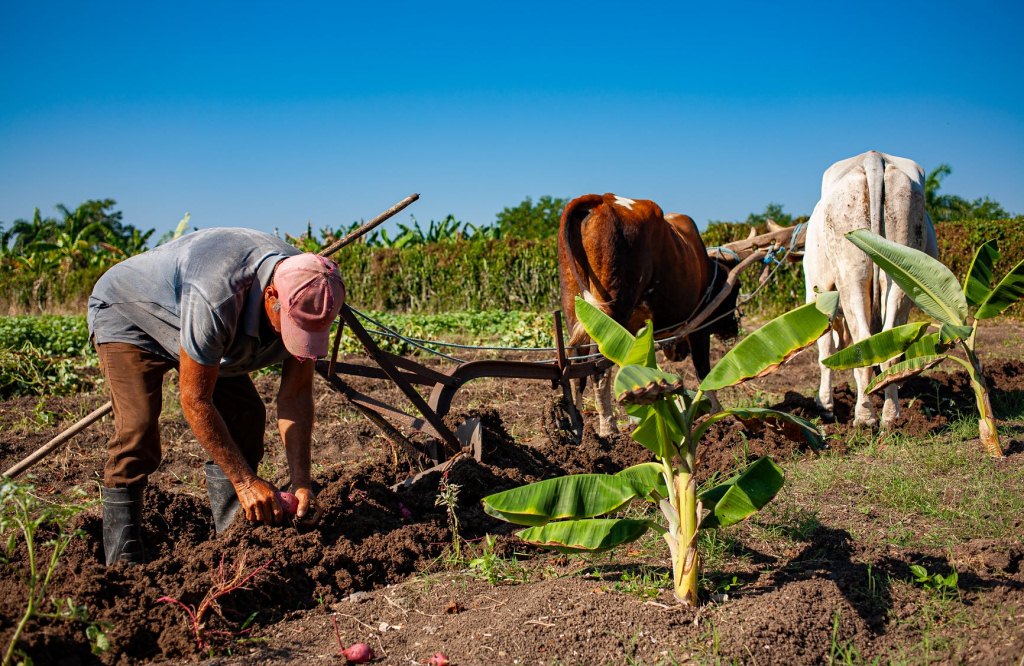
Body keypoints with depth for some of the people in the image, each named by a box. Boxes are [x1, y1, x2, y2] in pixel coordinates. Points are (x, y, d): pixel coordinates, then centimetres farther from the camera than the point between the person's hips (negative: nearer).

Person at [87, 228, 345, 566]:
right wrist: (245, 481, -29)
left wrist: (301, 483, -22)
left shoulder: (308, 297, -24)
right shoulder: (217, 297, -45)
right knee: (138, 427, -23)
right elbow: (194, 401, -34)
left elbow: (296, 394, -16)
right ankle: (124, 563, -14)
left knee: (245, 415, -6)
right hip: (127, 315, -6)